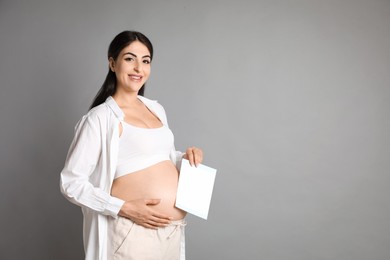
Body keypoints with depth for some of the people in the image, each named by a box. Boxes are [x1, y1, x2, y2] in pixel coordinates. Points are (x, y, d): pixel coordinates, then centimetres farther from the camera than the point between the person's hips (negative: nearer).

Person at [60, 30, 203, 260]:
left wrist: (185, 157, 0)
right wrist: (125, 208, -20)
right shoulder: (100, 117, -13)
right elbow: (71, 183, -13)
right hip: (134, 231, -6)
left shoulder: (156, 109, 8)